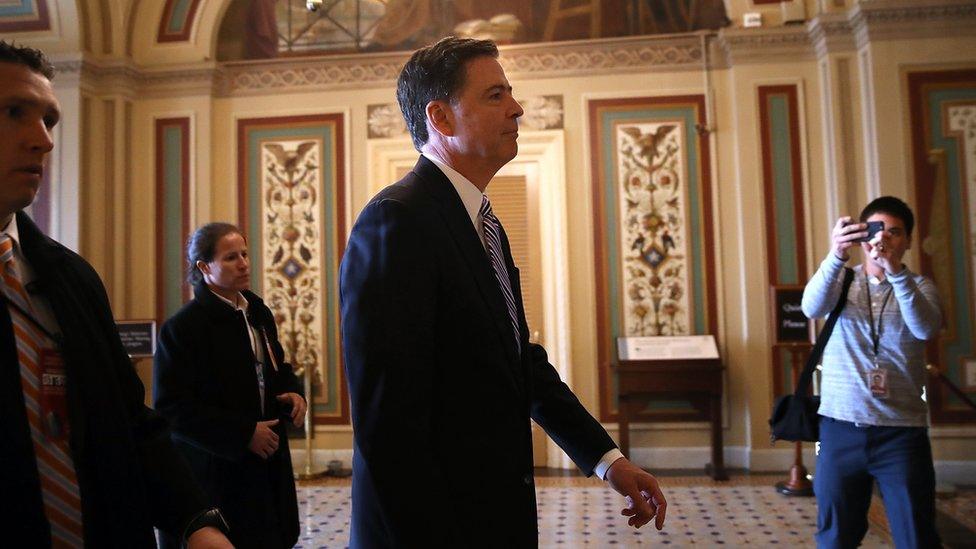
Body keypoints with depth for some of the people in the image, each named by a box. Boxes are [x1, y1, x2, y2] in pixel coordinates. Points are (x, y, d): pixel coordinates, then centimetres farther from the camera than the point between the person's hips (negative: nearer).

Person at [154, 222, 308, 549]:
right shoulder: (182, 327, -13)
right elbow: (171, 409, -16)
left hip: (268, 465, 7)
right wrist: (243, 433, -19)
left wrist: (291, 393, 0)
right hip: (214, 470, -6)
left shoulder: (259, 314, 8)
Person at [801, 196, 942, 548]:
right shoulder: (841, 282, 7)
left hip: (902, 430, 0)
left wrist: (895, 270, -27)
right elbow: (812, 308, -15)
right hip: (841, 426, 1)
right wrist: (836, 256, -30)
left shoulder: (919, 286, 7)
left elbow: (926, 329, -15)